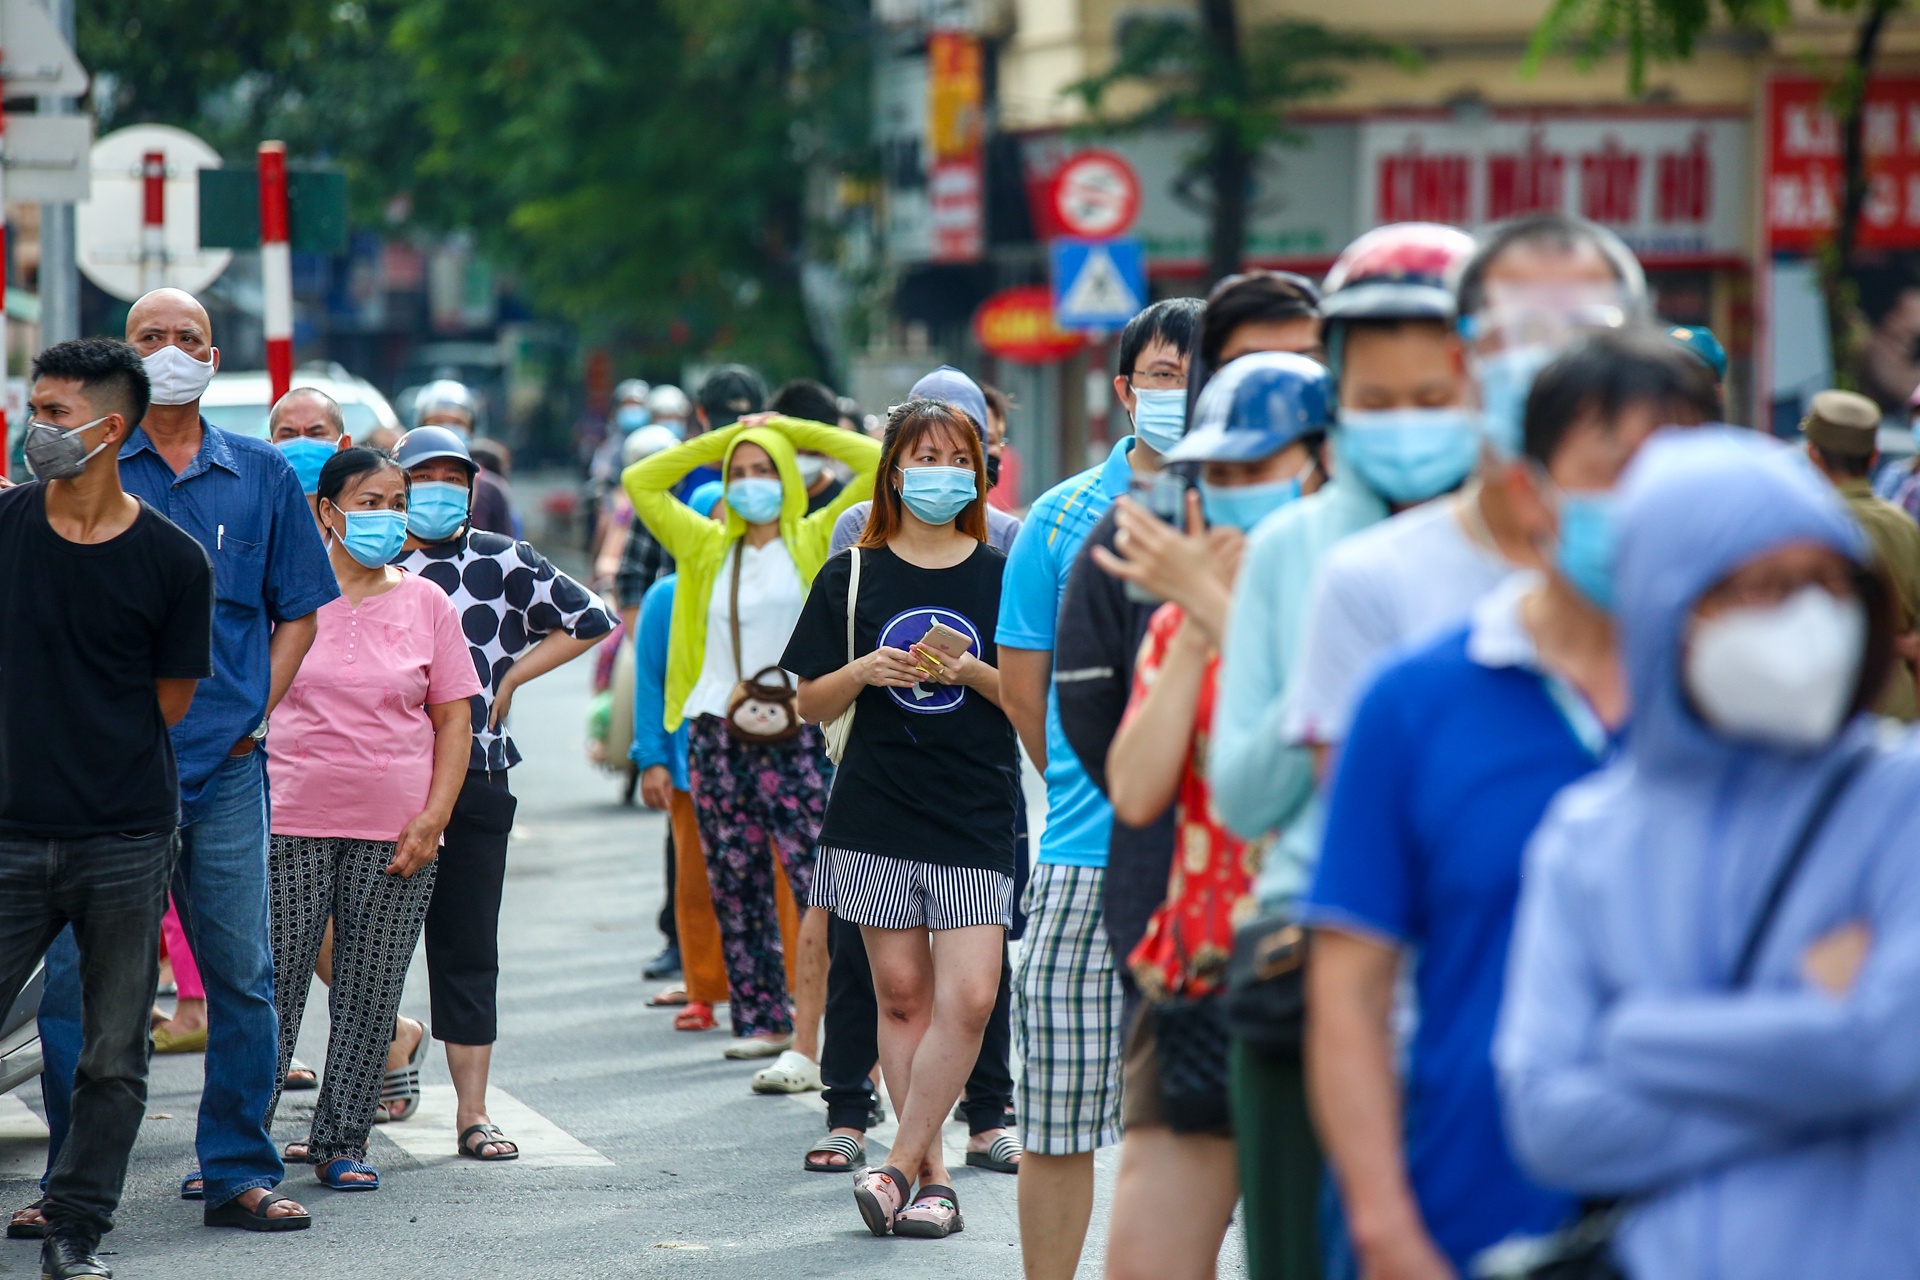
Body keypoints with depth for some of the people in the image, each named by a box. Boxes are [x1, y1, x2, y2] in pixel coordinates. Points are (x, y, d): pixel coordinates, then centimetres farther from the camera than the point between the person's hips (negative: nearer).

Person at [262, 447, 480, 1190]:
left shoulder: (425, 604, 8)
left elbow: (454, 719, 8)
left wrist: (433, 817, -3)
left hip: (394, 832, 2)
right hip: (291, 819, -2)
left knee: (370, 994, 4)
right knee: (271, 985, -3)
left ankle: (342, 1142, 13)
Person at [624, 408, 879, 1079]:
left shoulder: (813, 542, 5)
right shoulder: (708, 547, 14)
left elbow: (875, 463, 0)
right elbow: (640, 483, 17)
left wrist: (790, 430, 7)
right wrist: (721, 440, 14)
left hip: (795, 732, -4)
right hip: (717, 736, 4)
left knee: (819, 887, -14)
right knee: (736, 890, 6)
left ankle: (806, 1042, -16)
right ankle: (763, 1022, 14)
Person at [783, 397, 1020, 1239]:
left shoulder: (1002, 576, 5)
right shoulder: (852, 577, 7)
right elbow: (811, 703, 9)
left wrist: (969, 671, -12)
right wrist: (862, 673, -11)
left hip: (976, 815, -1)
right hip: (876, 813, 1)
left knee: (969, 998, -12)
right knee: (901, 992, 2)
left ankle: (900, 1164, -3)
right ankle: (929, 1172, 9)